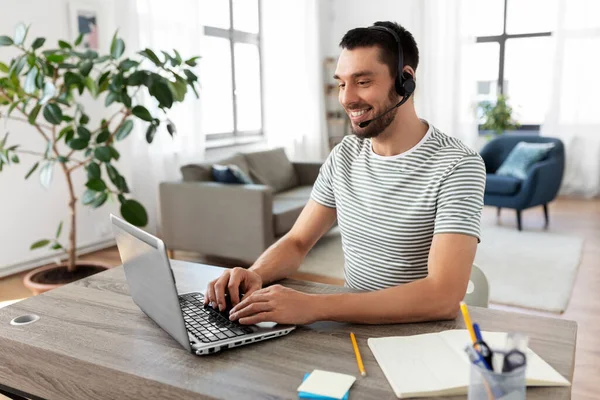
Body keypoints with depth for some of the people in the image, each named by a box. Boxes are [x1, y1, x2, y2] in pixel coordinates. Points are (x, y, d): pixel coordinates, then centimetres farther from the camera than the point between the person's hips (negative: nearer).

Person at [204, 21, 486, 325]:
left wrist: (313, 306, -34)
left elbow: (443, 296, -26)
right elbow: (297, 242, 5)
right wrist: (256, 275, -17)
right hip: (355, 325, 5)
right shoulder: (343, 156, 2)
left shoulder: (457, 166, -16)